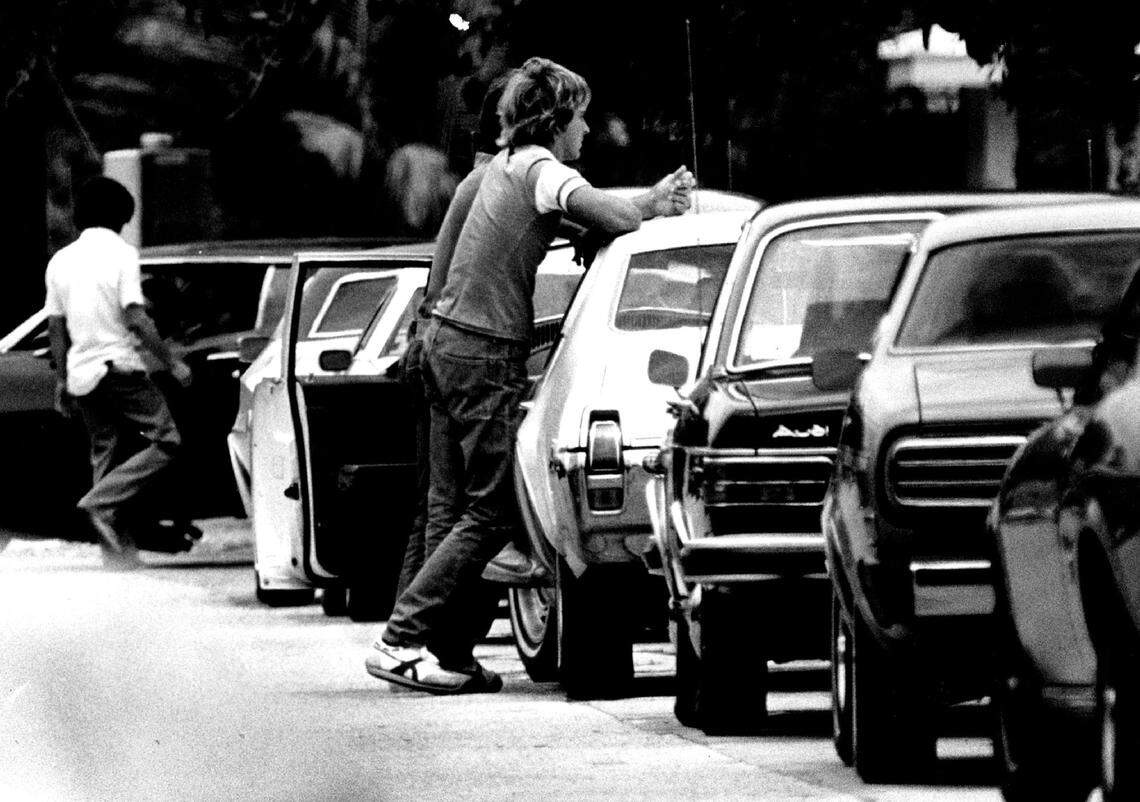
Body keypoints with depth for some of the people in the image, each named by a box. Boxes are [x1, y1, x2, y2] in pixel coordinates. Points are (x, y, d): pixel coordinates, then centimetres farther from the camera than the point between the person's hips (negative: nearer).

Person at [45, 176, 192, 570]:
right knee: (164, 440, 0)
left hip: (82, 375, 7)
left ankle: (118, 552, 8)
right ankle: (103, 501, -15)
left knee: (106, 457, 12)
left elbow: (55, 326, 13)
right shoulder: (121, 253, -8)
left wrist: (62, 380, 21)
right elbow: (136, 319, -15)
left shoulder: (61, 260, 10)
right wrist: (172, 363, -9)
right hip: (119, 366, -7)